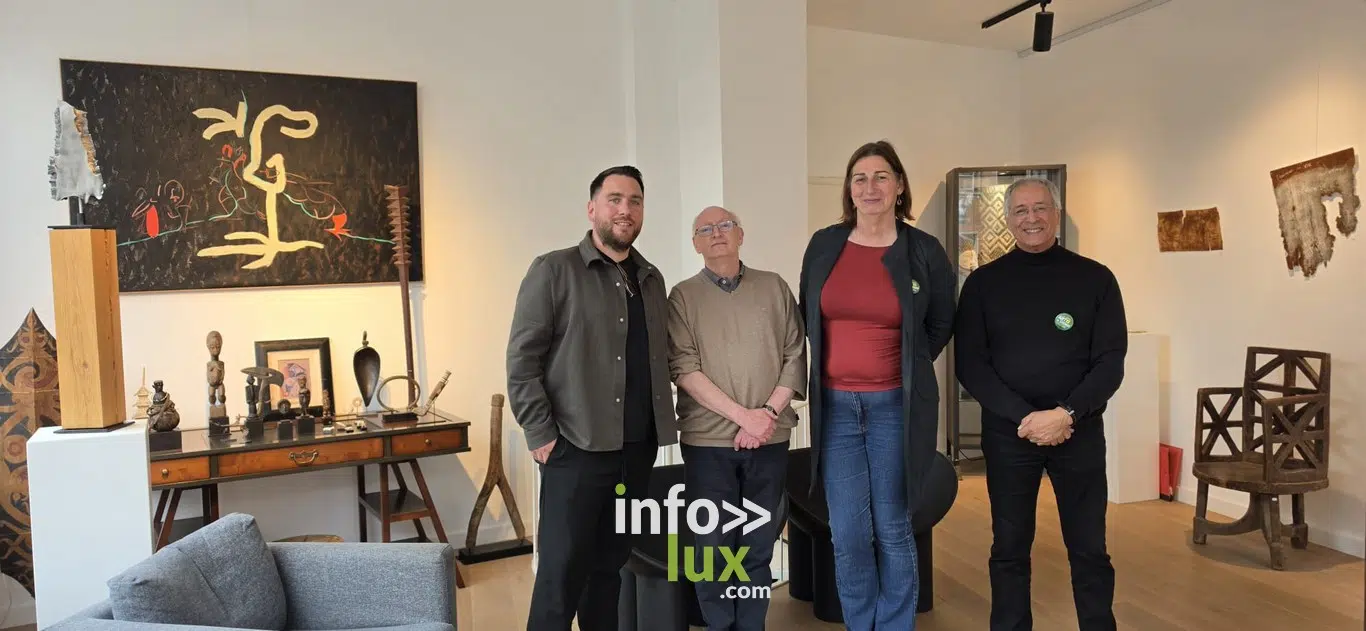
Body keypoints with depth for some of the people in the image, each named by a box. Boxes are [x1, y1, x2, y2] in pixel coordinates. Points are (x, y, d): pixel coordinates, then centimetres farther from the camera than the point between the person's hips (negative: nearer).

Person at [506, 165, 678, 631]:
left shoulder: (651, 280, 14)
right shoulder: (553, 270, -3)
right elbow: (522, 359, -7)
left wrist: (662, 421, 7)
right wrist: (540, 434, -11)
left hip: (638, 449, 5)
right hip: (576, 448, -5)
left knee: (611, 564, 14)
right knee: (562, 569, 0)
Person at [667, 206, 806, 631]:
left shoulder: (774, 287, 8)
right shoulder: (683, 296, 2)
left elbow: (796, 355, 4)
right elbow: (683, 369, -8)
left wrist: (769, 412, -10)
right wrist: (743, 416, -15)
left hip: (769, 438, 2)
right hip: (708, 440, -2)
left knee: (759, 547, 10)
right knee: (712, 547, 5)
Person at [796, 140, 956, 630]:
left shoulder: (925, 251, -4)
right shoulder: (824, 245, 3)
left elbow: (940, 326, 10)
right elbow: (807, 316, 15)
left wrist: (906, 370, 9)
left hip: (895, 406, -2)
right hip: (835, 405, 2)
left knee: (892, 530, 7)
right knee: (847, 536, 7)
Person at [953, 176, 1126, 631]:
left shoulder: (1095, 279, 2)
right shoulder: (983, 282, 2)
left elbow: (1111, 361, -2)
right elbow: (969, 364, -3)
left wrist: (1066, 414, -16)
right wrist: (1024, 417, -14)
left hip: (1080, 430, 0)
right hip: (1006, 432, 0)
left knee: (1089, 549, 9)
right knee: (1009, 548, 10)